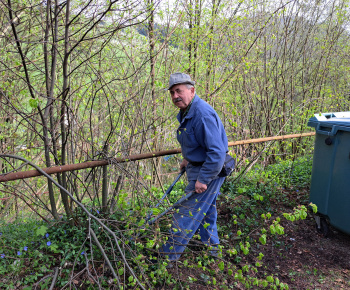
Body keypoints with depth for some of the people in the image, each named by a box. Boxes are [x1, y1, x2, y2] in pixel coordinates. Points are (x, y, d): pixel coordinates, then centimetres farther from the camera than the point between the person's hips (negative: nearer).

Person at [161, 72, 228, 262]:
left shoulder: (202, 114, -27)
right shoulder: (186, 112, 6)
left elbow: (217, 152, -30)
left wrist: (203, 179, -26)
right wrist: (188, 159, 18)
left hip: (209, 170, -10)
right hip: (198, 167, 10)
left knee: (186, 215, -3)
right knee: (206, 212, 22)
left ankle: (168, 257, 10)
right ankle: (211, 249, 39)